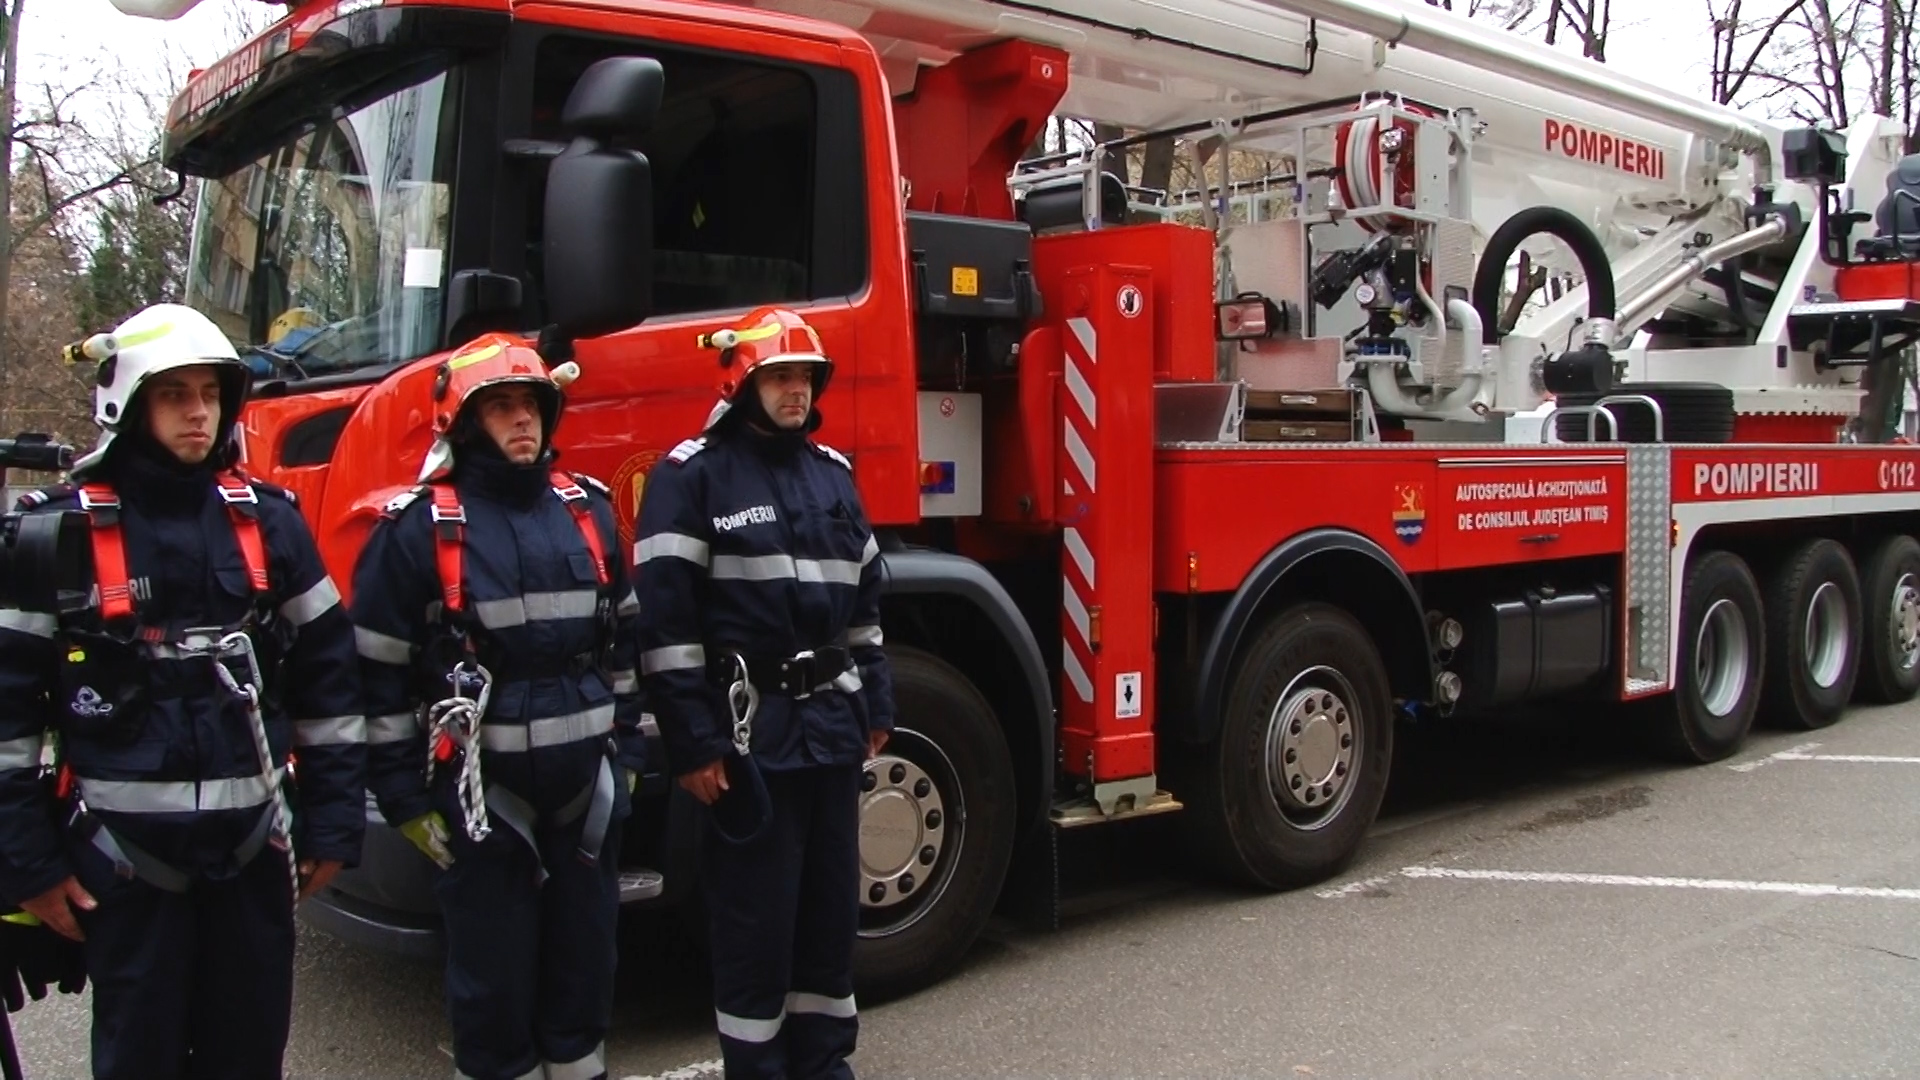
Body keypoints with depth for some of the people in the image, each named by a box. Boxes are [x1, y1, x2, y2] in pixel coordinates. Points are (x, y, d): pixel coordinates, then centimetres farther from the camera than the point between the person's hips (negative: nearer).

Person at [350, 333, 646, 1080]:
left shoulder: (586, 508, 7)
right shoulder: (418, 528, -8)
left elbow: (624, 637, 14)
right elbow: (379, 675, -7)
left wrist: (628, 749, 12)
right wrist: (406, 796, -8)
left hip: (585, 783, 4)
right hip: (480, 792, -4)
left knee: (586, 955, 16)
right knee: (493, 972, 8)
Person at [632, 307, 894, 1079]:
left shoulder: (831, 473, 13)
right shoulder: (693, 475, -8)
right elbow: (666, 616, -13)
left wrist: (875, 704, 15)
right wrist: (693, 740, -16)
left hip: (832, 721, 7)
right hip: (751, 729, -6)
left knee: (832, 902, 15)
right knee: (756, 914, 2)